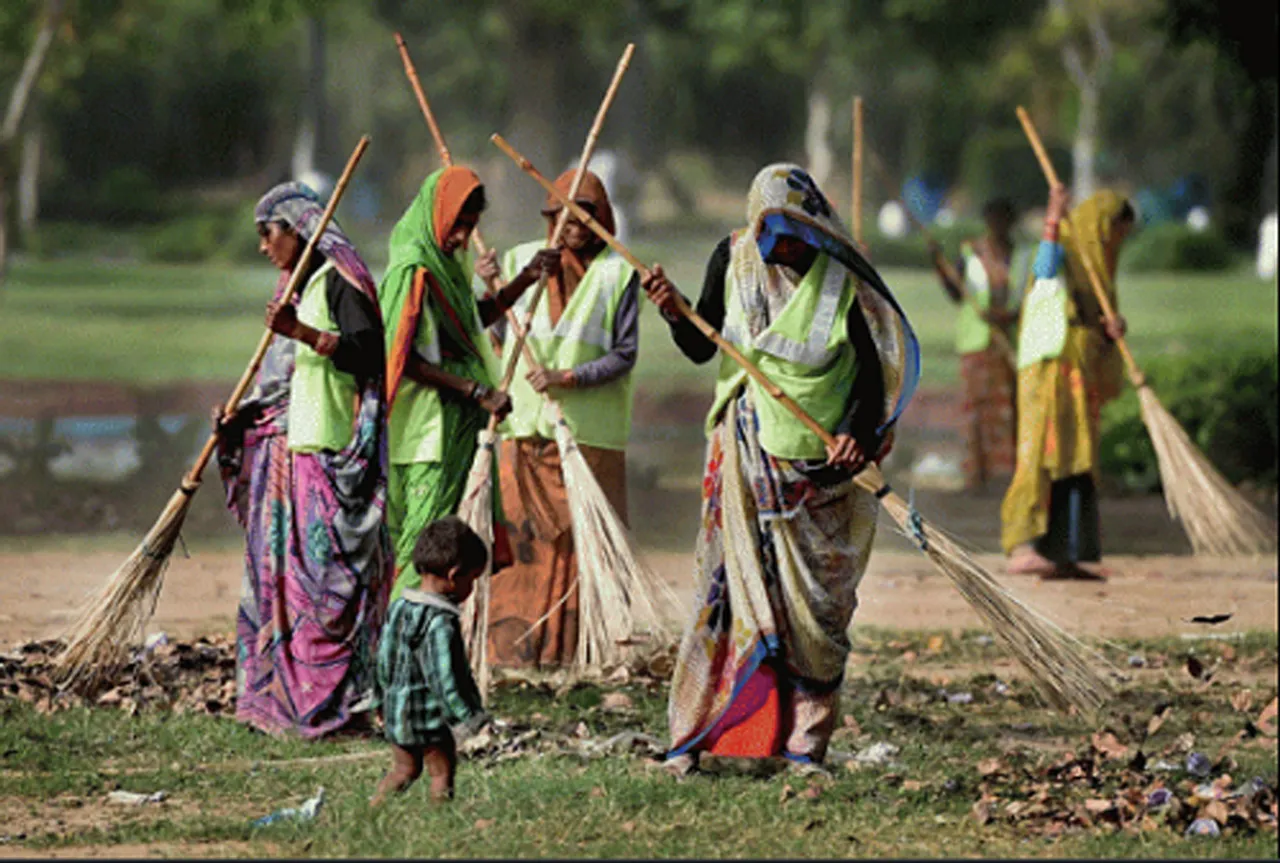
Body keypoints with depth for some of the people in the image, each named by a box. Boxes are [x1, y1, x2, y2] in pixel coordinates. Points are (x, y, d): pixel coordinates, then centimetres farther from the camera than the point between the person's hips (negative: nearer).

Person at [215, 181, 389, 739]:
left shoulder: (339, 279, -8)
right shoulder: (297, 287, 19)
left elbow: (368, 354, -19)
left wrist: (302, 332, -26)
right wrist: (241, 415, 8)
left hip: (331, 451, -9)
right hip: (291, 450, 9)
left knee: (326, 575, -10)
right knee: (279, 570, 7)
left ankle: (337, 699, -8)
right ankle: (284, 693, 11)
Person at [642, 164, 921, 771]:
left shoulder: (844, 282, -7)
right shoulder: (734, 261, 1)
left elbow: (874, 368, -4)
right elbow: (702, 348, 6)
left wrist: (859, 433, -20)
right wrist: (675, 313, -14)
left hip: (821, 467, -2)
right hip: (746, 456, 2)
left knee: (817, 603, 0)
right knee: (727, 585, -2)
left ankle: (805, 743, 7)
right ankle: (691, 736, 2)